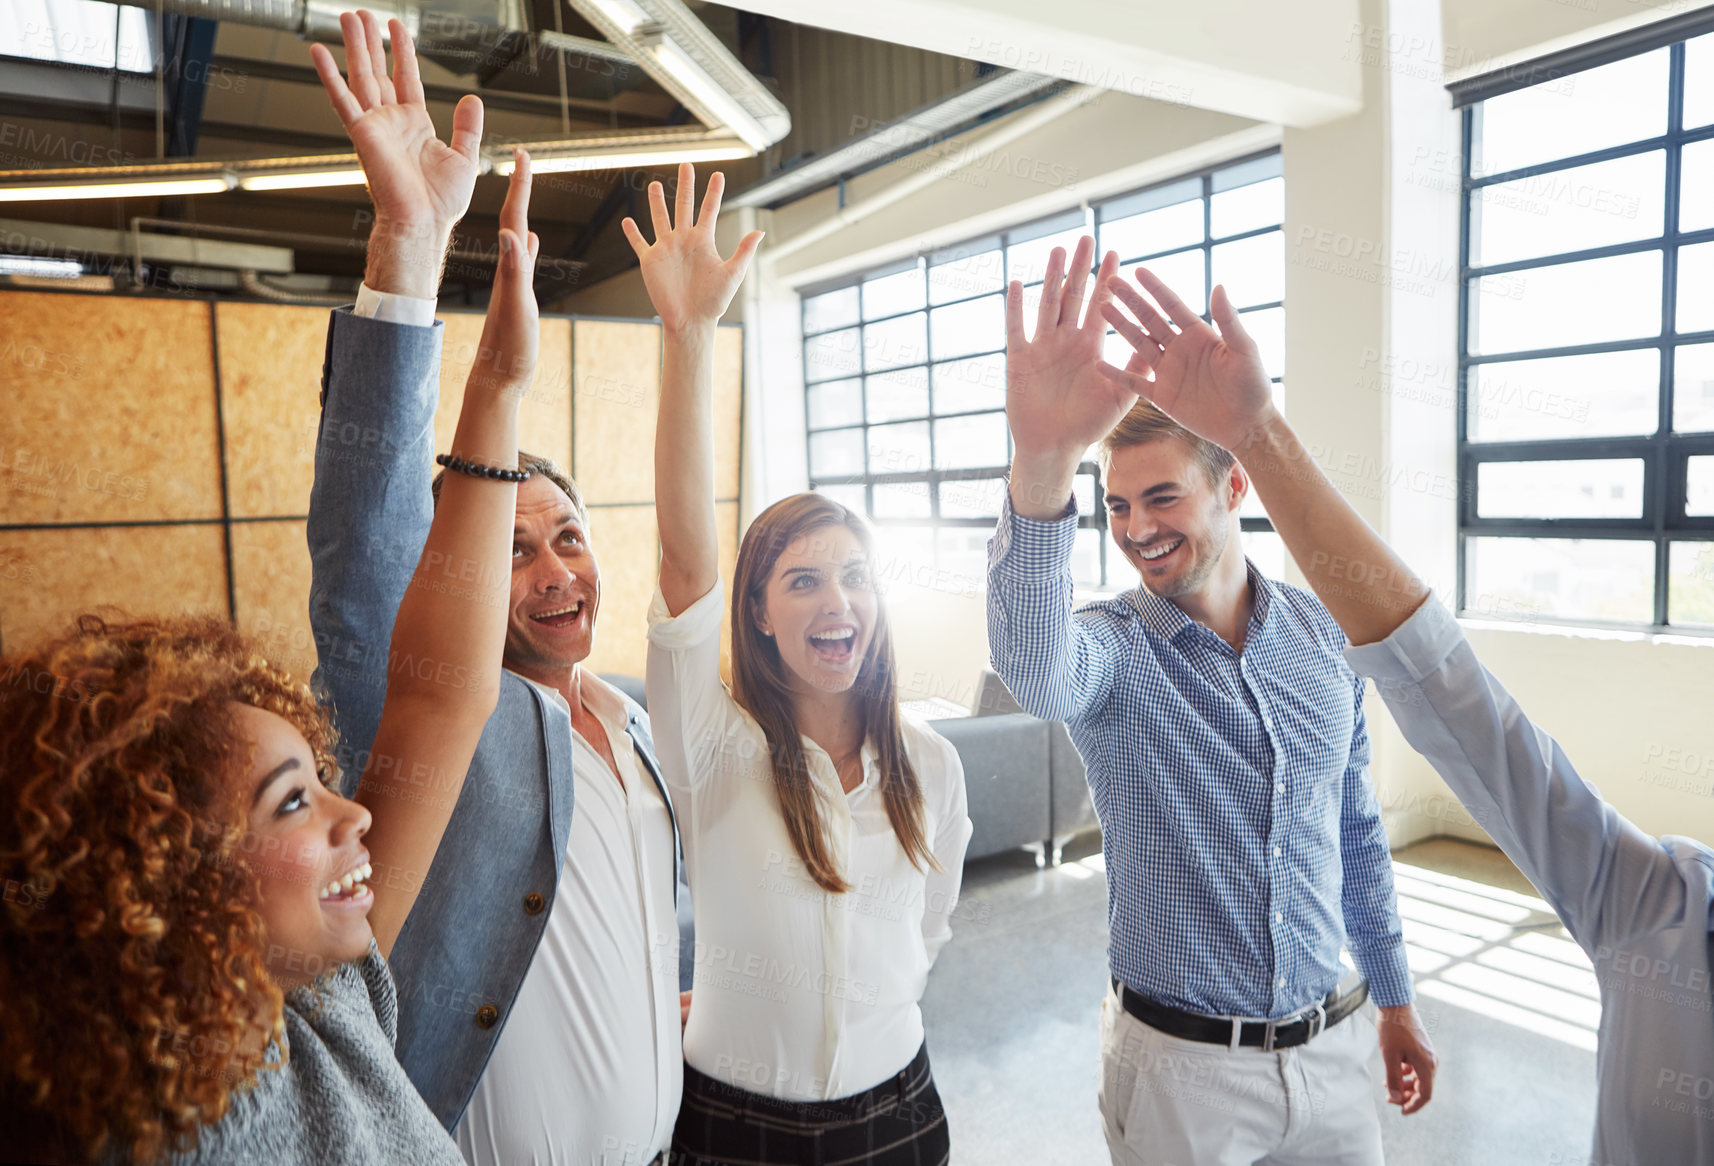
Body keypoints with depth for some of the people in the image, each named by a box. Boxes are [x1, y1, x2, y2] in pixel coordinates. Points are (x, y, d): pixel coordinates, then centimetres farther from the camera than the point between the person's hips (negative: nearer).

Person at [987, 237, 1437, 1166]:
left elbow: (1357, 830, 8)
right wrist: (1044, 466, -57)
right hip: (1179, 1063, -3)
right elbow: (1035, 670, -42)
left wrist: (1395, 1001, 14)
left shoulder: (1324, 635, -2)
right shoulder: (1114, 647, -15)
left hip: (1329, 1046, 4)